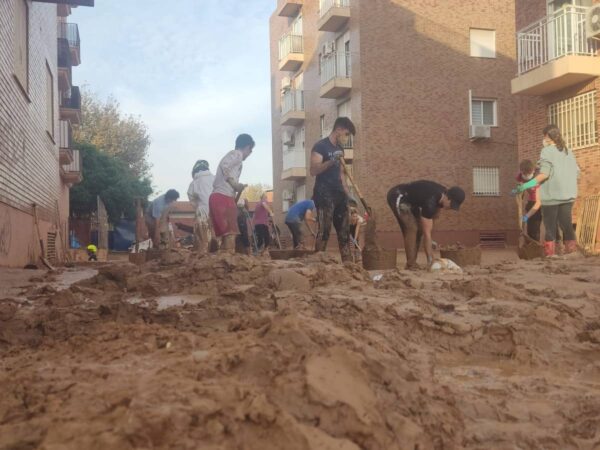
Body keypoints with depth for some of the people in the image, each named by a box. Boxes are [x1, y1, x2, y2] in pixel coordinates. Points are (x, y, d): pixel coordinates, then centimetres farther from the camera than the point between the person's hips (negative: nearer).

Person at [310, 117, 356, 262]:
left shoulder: (339, 148, 18)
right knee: (324, 231, -12)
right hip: (324, 195, -8)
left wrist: (347, 193, 14)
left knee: (344, 232, 7)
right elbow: (313, 170, -17)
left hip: (339, 194, 8)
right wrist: (331, 161, -29)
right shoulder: (320, 146, -7)